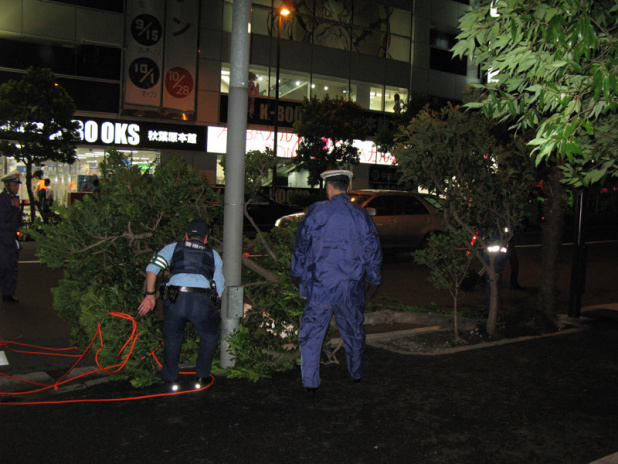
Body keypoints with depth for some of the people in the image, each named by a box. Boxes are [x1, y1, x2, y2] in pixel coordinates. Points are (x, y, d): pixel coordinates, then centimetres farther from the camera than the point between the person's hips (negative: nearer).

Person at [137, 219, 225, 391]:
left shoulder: (174, 247, 25)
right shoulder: (213, 255, 29)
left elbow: (152, 268, 9)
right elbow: (220, 291, 26)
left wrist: (150, 295, 14)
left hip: (175, 298, 0)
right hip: (202, 301, 0)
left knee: (172, 339, 26)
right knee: (209, 338, 28)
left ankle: (171, 380, 35)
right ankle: (201, 378, 33)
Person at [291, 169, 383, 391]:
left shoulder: (316, 212, -5)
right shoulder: (361, 215, 0)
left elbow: (300, 246, 3)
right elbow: (373, 250, 7)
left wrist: (298, 274, 16)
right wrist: (373, 281, 19)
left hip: (319, 287, -2)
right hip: (350, 288, 2)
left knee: (311, 333, 6)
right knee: (353, 331, 19)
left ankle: (310, 381, 6)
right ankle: (356, 374, 34)